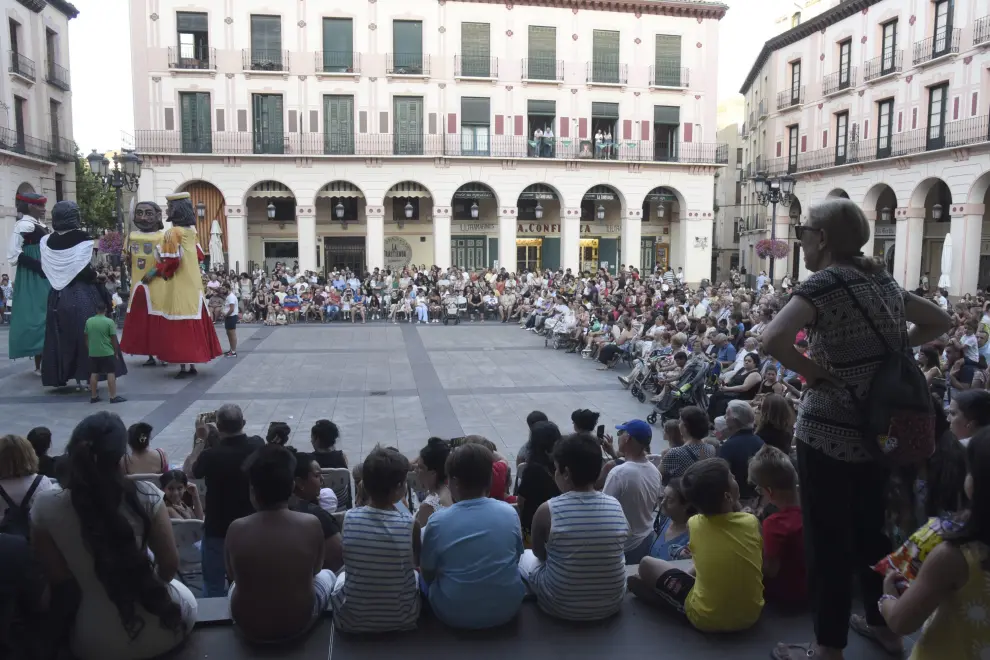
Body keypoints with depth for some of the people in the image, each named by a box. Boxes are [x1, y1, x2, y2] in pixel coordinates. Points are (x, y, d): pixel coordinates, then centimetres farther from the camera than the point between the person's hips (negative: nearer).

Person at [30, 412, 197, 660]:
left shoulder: (46, 508, -14)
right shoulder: (145, 495, -18)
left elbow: (58, 580, -6)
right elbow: (170, 565, -10)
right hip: (159, 631, -2)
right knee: (185, 596, 33)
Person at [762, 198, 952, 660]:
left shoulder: (825, 282, -15)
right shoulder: (882, 279, 8)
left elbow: (772, 339, -31)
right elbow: (940, 321, 21)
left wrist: (812, 370, -15)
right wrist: (888, 352, 12)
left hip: (829, 432, -8)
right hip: (880, 429, 8)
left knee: (827, 540, 4)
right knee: (870, 530, 22)